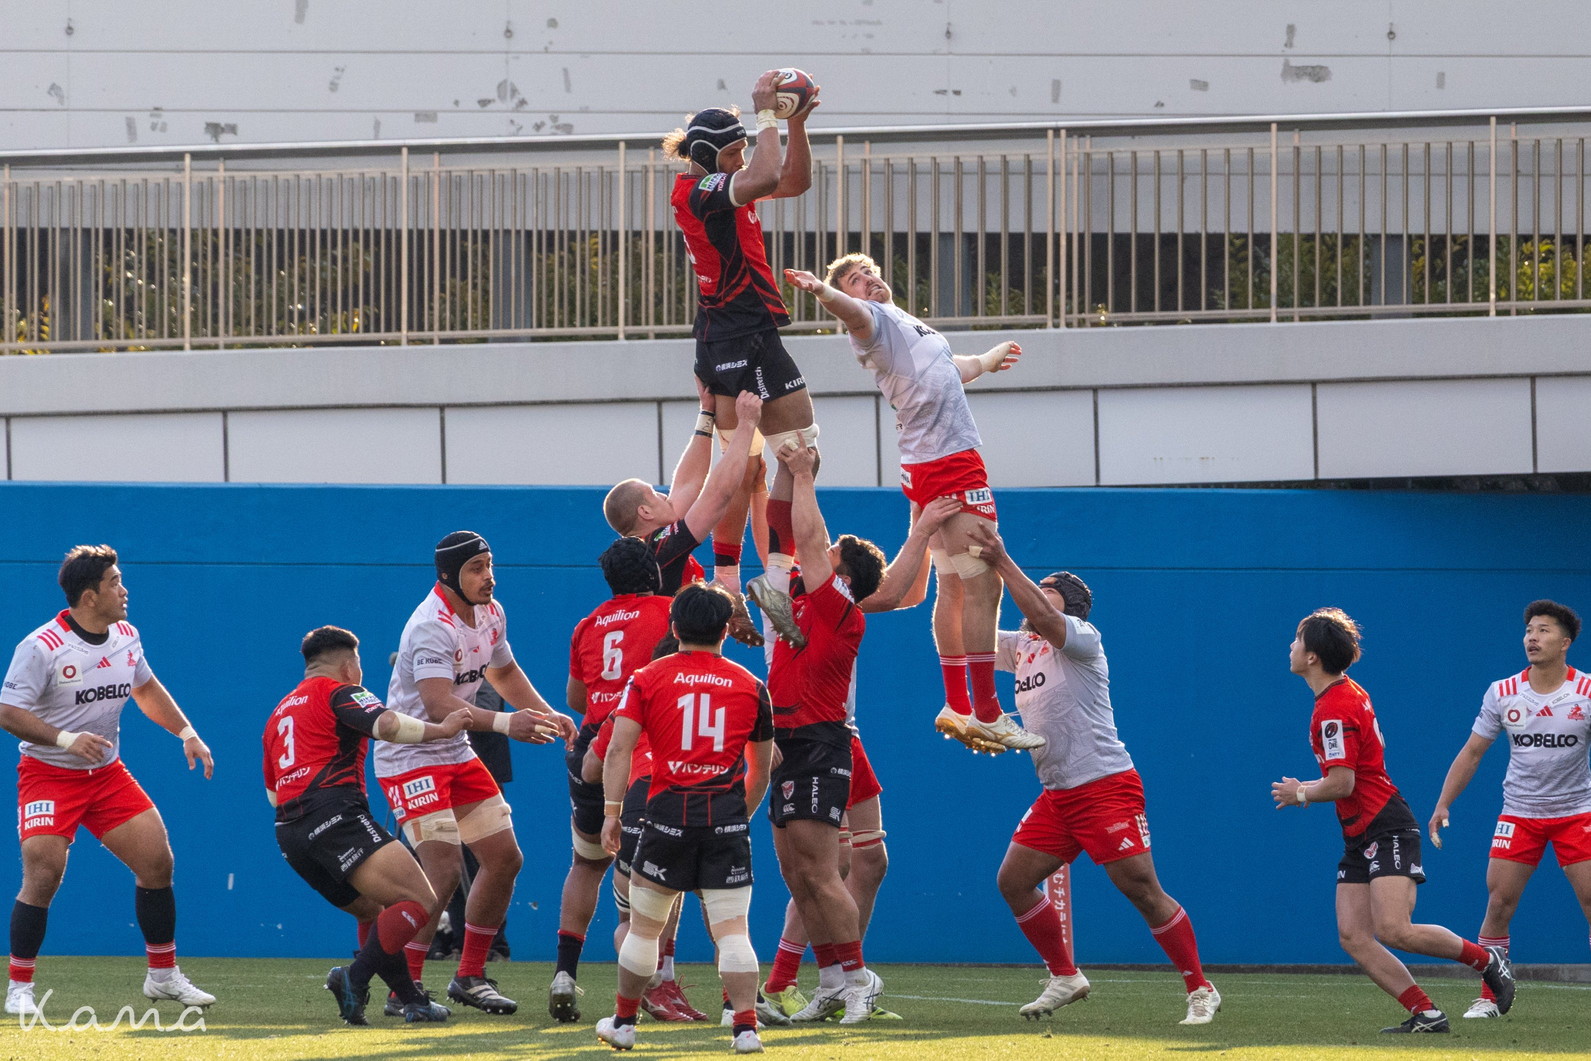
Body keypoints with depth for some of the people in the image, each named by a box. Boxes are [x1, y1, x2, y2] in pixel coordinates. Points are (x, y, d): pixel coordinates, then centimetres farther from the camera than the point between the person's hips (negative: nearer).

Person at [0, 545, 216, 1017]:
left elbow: (146, 689, 21)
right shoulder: (41, 647, -20)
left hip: (108, 773, 6)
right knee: (43, 876, -18)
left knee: (157, 861, 0)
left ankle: (163, 975, 15)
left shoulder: (126, 637, 2)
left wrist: (187, 732, 12)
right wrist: (66, 738, -32)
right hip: (48, 776, -6)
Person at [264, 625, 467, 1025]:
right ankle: (355, 978, -26)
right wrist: (441, 729, -2)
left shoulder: (280, 712, 28)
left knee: (375, 911, 22)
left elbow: (272, 792, 32)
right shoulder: (339, 692, 5)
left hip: (290, 831, 9)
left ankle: (411, 1001, 10)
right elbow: (387, 724, -15)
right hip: (335, 817, -9)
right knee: (420, 902, -13)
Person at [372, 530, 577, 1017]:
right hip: (409, 756, -9)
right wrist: (505, 723, -50)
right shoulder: (433, 626, -25)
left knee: (505, 858, 8)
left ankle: (470, 976, 19)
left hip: (456, 754, 9)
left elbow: (503, 672, 23)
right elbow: (439, 705, -38)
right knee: (444, 870, -19)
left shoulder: (490, 613, 3)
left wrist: (546, 715, 10)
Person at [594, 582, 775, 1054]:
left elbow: (619, 748, -3)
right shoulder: (751, 687, 9)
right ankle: (746, 1027, -12)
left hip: (669, 810, -1)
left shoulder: (648, 678, 5)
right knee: (731, 929, -1)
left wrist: (612, 810, 0)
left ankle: (623, 1021, 21)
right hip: (727, 813, 1)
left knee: (643, 925, 11)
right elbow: (761, 770, 17)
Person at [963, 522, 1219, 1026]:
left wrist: (1002, 563, -28)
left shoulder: (1083, 639, -6)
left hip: (1107, 786, -8)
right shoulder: (1021, 646, 17)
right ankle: (1064, 978, 14)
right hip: (1057, 793, 8)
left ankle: (1201, 990, -5)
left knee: (1140, 888, -12)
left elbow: (1041, 616, -25)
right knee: (1013, 881, 1)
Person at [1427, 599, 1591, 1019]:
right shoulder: (1502, 693, -2)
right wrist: (1443, 804, 0)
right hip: (1519, 813, 2)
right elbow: (1472, 752, 6)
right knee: (1498, 903, -6)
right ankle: (1489, 997, 5)